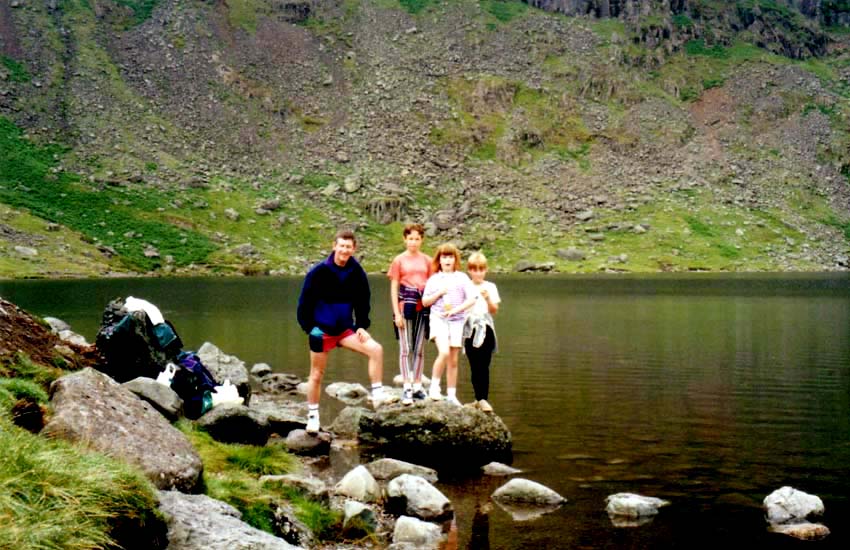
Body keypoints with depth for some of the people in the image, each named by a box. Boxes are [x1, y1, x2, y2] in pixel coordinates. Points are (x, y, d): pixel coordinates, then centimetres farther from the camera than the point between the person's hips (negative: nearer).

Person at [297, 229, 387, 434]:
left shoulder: (357, 273, -2)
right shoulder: (319, 271, -11)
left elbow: (363, 302, 9)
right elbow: (305, 302, -5)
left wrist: (361, 326, -1)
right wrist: (310, 327, -9)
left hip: (345, 329, 2)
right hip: (321, 331, -2)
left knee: (376, 349, -19)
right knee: (317, 374, 7)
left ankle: (377, 395, -11)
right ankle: (312, 416, 23)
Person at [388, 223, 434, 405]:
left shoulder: (427, 261, 7)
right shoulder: (399, 260, 0)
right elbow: (393, 288, 0)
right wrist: (397, 313, -6)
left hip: (423, 306, 3)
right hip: (405, 304, -3)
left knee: (419, 349, 8)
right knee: (405, 348, -2)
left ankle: (417, 386, 15)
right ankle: (407, 388, -1)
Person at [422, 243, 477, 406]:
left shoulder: (462, 278, 5)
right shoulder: (433, 279, 7)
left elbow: (471, 299, -2)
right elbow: (425, 302, 9)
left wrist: (455, 310, -13)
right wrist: (439, 293, -7)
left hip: (457, 320, 1)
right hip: (438, 319, -1)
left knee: (453, 360, 5)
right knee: (444, 352, -23)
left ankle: (451, 395, 12)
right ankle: (434, 386, -9)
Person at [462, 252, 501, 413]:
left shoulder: (490, 287, 5)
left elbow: (494, 310, -4)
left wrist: (487, 298, -20)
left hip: (486, 329, -1)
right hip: (470, 330, 1)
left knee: (484, 366, -8)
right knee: (475, 367, 4)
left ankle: (483, 399, -10)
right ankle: (480, 398, 11)